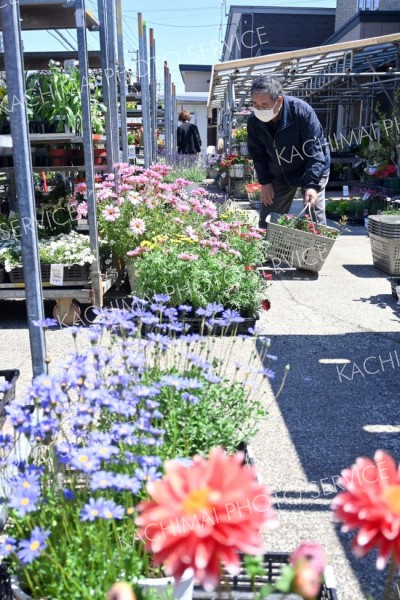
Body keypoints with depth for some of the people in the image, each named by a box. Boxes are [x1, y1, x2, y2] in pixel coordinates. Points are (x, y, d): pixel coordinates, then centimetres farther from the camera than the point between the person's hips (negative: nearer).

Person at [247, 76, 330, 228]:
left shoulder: (301, 111, -29)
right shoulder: (254, 121, -16)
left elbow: (315, 150, -26)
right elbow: (257, 154, -1)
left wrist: (312, 184, -33)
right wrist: (265, 182, -4)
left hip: (312, 171, -4)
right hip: (279, 175, 4)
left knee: (315, 220, -6)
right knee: (266, 222, 5)